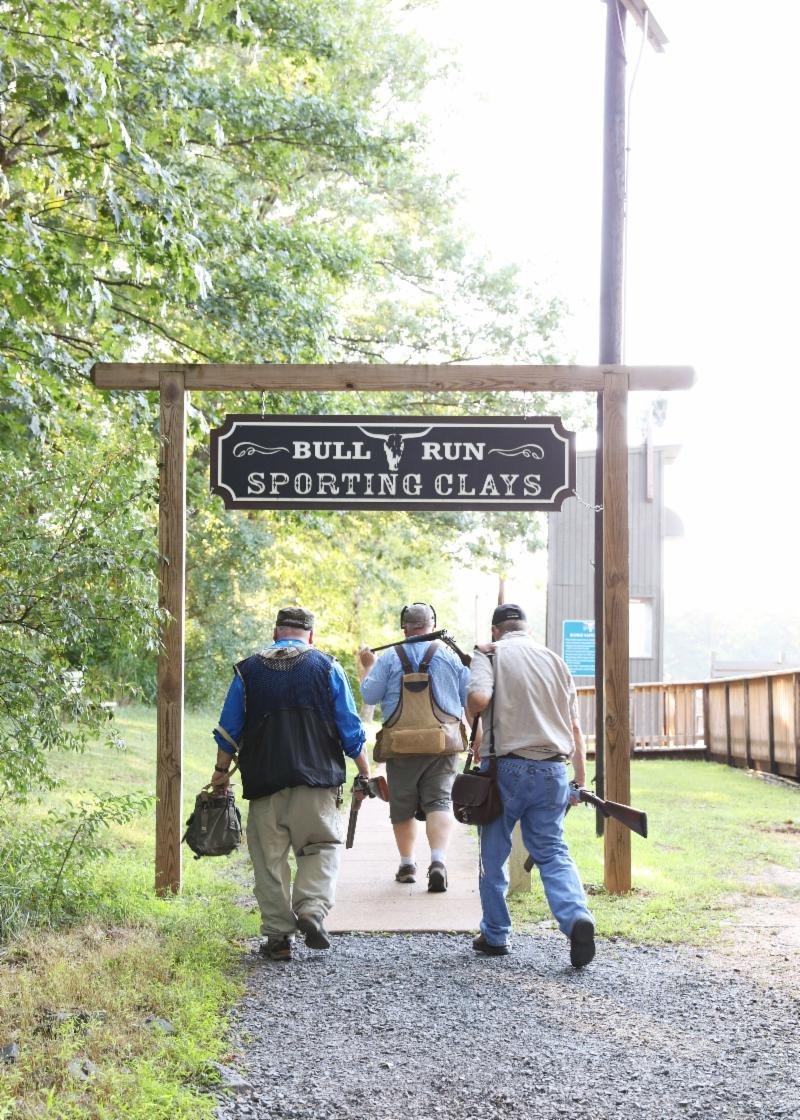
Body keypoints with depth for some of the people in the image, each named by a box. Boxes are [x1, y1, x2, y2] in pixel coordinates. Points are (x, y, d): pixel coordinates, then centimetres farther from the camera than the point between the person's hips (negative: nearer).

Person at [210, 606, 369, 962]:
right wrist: (365, 772, 13)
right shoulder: (327, 667, 5)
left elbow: (228, 731, 11)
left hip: (264, 782, 1)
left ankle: (278, 935, 7)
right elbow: (350, 729, 4)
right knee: (322, 846, 10)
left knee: (269, 858, 8)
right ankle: (312, 909, -12)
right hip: (317, 779, -1)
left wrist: (221, 772, 23)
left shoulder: (247, 670, 9)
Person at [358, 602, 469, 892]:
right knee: (439, 801, -2)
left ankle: (407, 864, 19)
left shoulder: (389, 658, 1)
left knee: (402, 806, 12)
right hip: (443, 744, 0)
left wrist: (368, 667, 18)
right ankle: (438, 860, -20)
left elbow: (369, 696, 2)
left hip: (401, 745, 0)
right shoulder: (450, 656, 5)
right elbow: (470, 699, 8)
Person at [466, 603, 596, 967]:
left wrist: (471, 717, 4)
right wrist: (580, 782, 16)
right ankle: (577, 917, -17)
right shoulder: (555, 660, 15)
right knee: (553, 852, 7)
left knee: (493, 853, 12)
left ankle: (495, 935, 20)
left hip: (506, 766, -3)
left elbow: (478, 698, -19)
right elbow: (575, 728, 13)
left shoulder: (490, 654, 1)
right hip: (552, 770, 3)